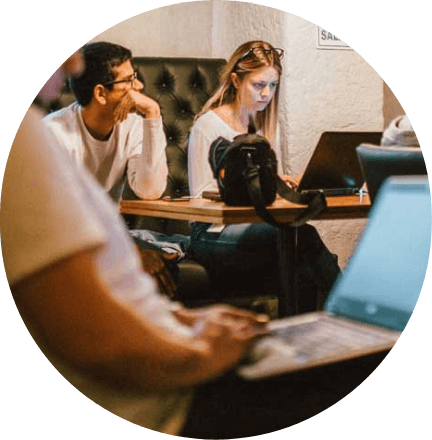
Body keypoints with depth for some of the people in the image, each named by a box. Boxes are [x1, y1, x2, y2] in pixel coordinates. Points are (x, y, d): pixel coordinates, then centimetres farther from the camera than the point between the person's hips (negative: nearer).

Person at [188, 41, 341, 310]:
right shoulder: (209, 124, -5)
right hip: (214, 236, -6)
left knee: (305, 279, -29)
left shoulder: (268, 123, 17)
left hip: (258, 227, 6)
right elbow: (201, 196, -10)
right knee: (301, 235, -31)